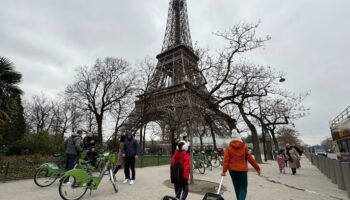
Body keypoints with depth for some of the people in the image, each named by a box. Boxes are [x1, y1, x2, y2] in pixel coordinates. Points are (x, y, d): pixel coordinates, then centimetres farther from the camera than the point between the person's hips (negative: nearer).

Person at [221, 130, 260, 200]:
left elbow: (226, 160, -8)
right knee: (243, 188, 3)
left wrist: (224, 171, -9)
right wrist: (257, 168, 9)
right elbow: (250, 158, 0)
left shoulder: (228, 148, 0)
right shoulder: (244, 147, -1)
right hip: (242, 170, -2)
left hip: (232, 170, 2)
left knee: (237, 187, 19)